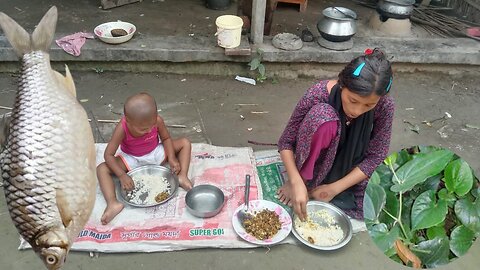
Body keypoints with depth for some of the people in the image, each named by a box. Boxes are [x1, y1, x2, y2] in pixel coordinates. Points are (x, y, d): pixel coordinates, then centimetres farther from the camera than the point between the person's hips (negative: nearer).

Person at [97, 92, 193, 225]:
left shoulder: (157, 120, -27)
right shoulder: (122, 129, -32)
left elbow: (166, 138, -8)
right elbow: (108, 155, -26)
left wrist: (171, 158, -23)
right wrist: (122, 175, -37)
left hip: (155, 153, 2)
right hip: (132, 158, -1)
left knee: (185, 143, -13)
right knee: (102, 169, -23)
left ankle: (182, 176, -23)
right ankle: (113, 203, -37)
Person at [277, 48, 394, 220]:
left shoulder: (385, 106, -24)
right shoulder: (319, 94, -30)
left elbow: (375, 156, -15)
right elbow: (286, 142, -21)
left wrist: (335, 188, -21)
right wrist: (297, 182, -35)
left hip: (350, 167, 3)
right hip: (315, 158, -2)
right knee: (323, 115, -33)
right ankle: (303, 179, -14)